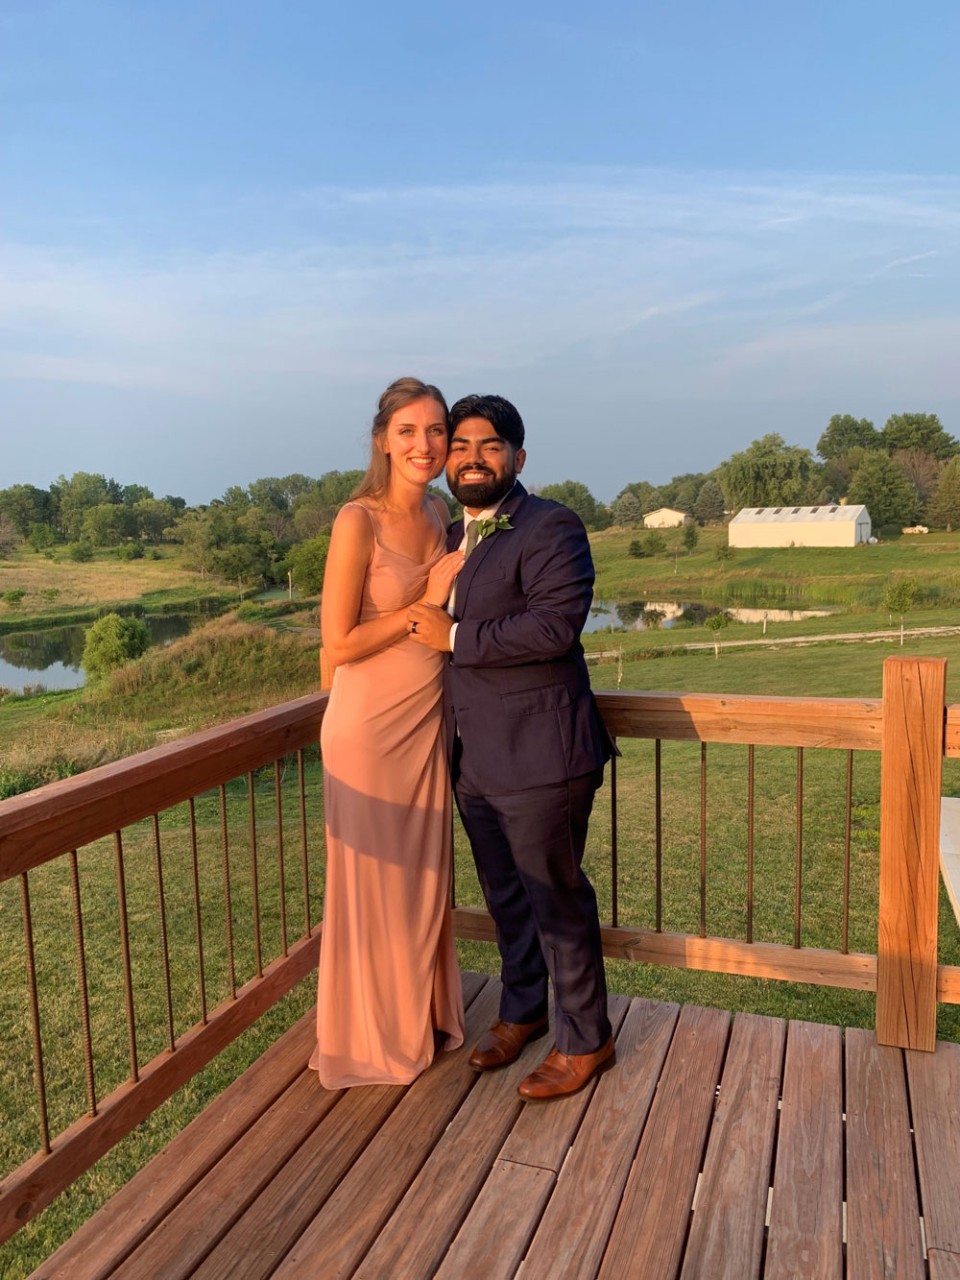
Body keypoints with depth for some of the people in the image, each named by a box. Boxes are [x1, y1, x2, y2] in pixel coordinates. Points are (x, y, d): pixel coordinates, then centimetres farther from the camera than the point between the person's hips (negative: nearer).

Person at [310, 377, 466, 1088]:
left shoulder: (440, 514, 5)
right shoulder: (359, 521, -16)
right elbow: (339, 644, -17)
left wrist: (449, 593, -1)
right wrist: (426, 604, -17)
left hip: (429, 719, 7)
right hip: (371, 725, -7)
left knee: (426, 873, 18)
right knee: (374, 882, 9)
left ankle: (425, 1016, 39)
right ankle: (374, 1038, 30)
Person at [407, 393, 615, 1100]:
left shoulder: (551, 527, -12)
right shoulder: (453, 537, 14)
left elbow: (555, 625, -25)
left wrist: (455, 637, -20)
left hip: (538, 757, -8)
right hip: (475, 758, 8)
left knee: (556, 897, 6)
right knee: (506, 897, 21)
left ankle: (586, 1040, 25)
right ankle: (522, 1010, 42)